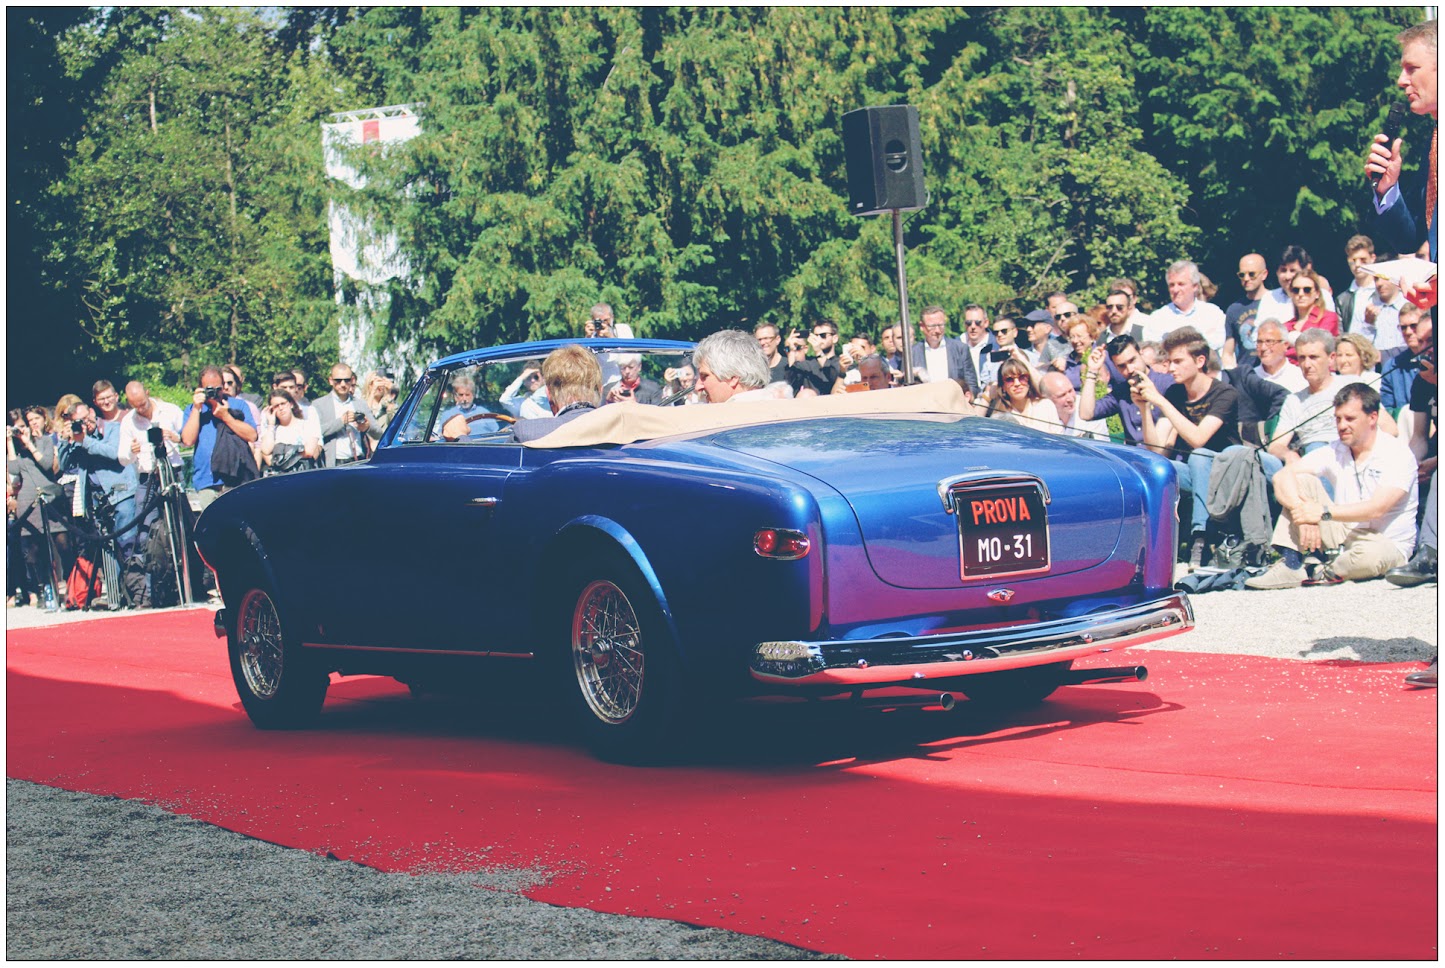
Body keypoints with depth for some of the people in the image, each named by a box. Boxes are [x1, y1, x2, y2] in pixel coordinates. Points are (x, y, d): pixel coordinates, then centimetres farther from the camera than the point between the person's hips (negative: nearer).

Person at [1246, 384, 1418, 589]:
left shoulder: (1397, 454, -13)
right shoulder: (1334, 452, 2)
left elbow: (1376, 509, -26)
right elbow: (1282, 477, -9)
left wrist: (1323, 512, -32)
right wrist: (1303, 512, -27)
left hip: (1387, 545, -5)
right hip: (1344, 535, 5)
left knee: (1370, 554, -41)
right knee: (1301, 480, -10)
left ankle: (1327, 573, -8)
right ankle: (1291, 566, -18)